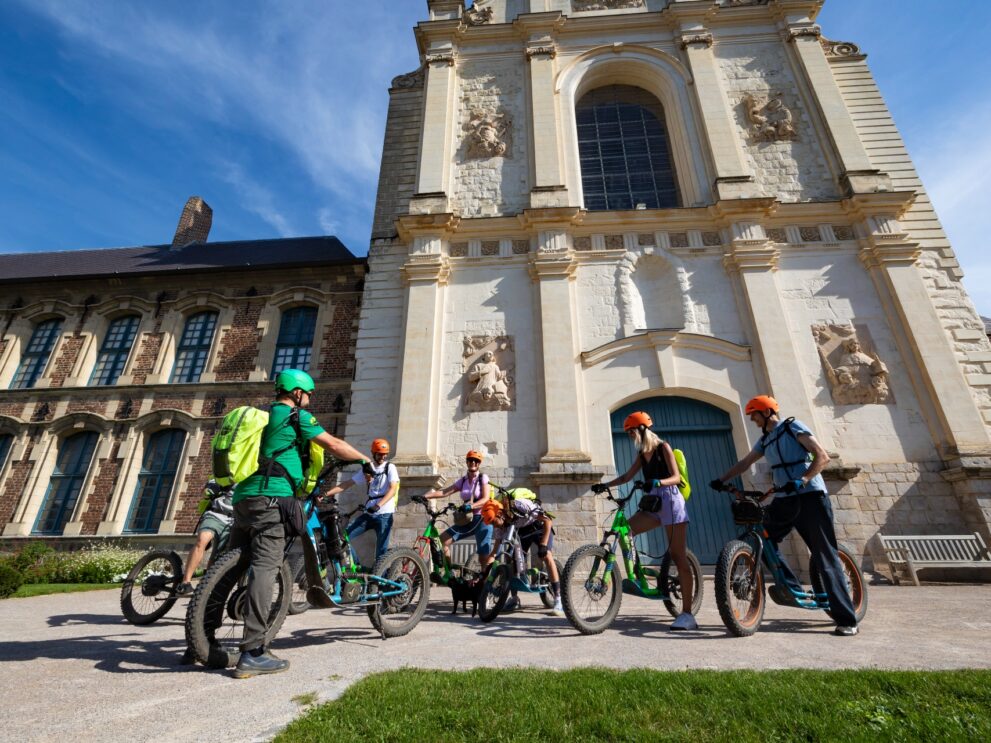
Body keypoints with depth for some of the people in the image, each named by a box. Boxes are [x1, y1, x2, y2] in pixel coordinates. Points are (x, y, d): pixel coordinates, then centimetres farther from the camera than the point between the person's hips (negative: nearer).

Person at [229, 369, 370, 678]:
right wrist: (366, 460, 9)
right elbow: (334, 446, -3)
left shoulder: (264, 415, 23)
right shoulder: (297, 416, -2)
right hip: (270, 498, -9)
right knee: (265, 567, -11)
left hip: (243, 497, 9)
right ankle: (252, 653, -13)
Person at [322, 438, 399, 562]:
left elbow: (393, 489, -15)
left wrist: (378, 505, -29)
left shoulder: (390, 467, -3)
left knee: (381, 552, -2)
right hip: (368, 514, 5)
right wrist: (325, 494, -3)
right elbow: (347, 484, 7)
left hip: (384, 515, -5)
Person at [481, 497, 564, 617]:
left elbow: (548, 521, -33)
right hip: (523, 531, 5)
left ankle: (558, 600, -16)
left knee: (547, 556, -23)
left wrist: (543, 545, -38)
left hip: (540, 527, -5)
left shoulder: (520, 505, -37)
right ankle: (514, 598, 11)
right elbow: (495, 549, -10)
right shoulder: (500, 524, -18)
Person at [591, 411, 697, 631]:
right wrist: (605, 485, 3)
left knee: (679, 557, -6)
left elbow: (676, 477, -12)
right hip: (653, 503, 7)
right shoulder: (642, 454, 14)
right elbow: (627, 477, 15)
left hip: (670, 501, -7)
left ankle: (687, 614, -4)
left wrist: (657, 482, -31)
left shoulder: (663, 447, -5)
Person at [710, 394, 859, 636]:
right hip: (785, 500, 7)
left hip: (810, 497, -7)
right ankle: (792, 587, 5)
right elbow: (744, 463, 19)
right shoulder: (765, 439, 16)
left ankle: (847, 619, 5)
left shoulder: (793, 427, -5)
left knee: (826, 557, -4)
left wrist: (802, 481, -25)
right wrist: (722, 480, 8)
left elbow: (822, 456, -13)